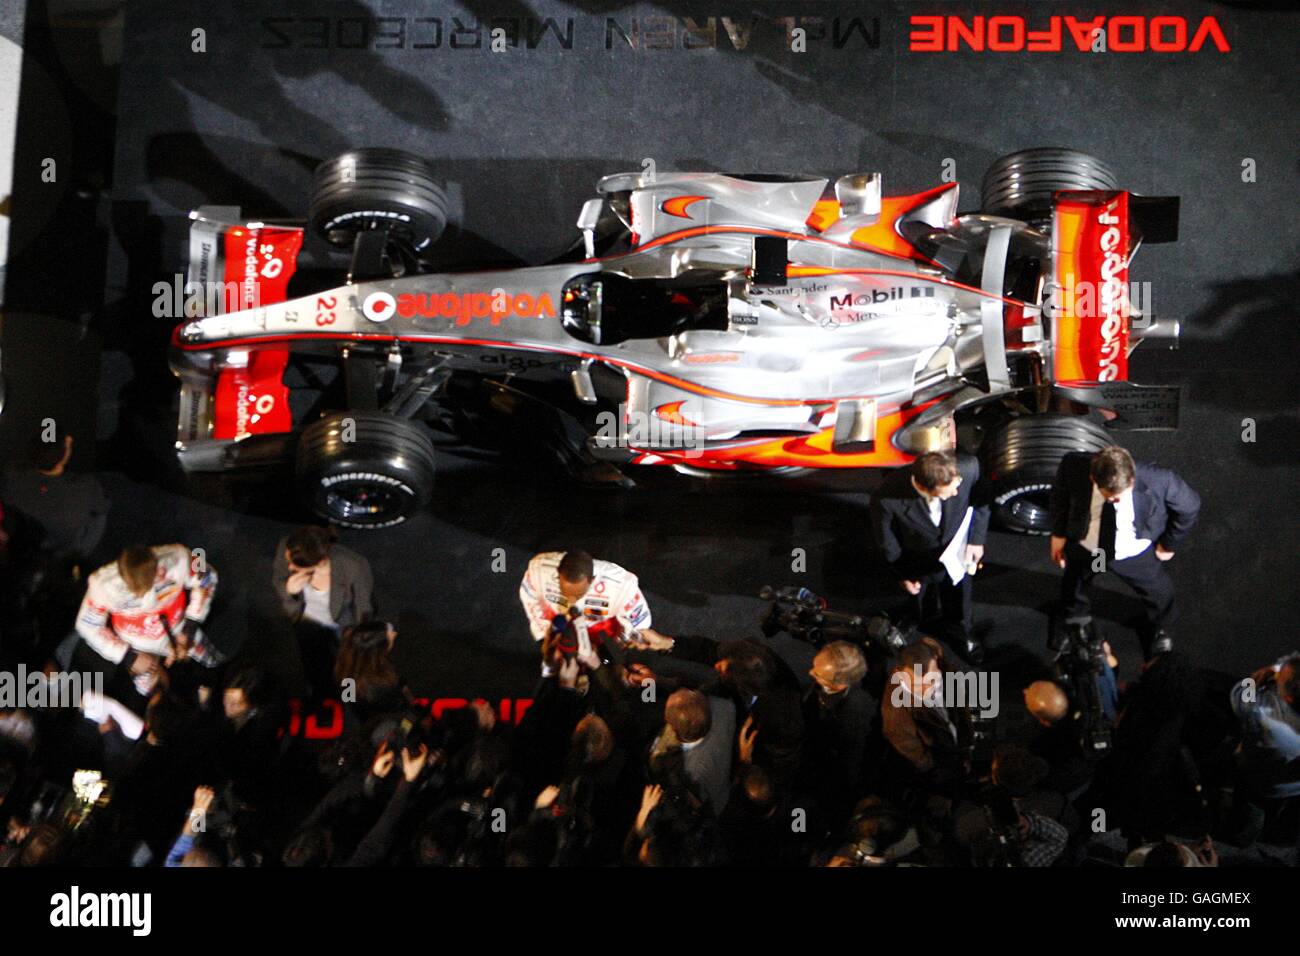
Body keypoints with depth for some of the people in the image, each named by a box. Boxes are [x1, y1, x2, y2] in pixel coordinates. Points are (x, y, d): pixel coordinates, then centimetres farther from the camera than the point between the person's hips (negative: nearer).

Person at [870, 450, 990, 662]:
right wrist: (903, 575, -5)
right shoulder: (886, 499, -40)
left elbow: (980, 499, -12)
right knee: (915, 616, 28)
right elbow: (885, 539, -18)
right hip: (917, 565, -2)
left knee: (959, 612, 30)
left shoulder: (967, 467, -38)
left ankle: (959, 632, 62)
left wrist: (977, 539, -11)